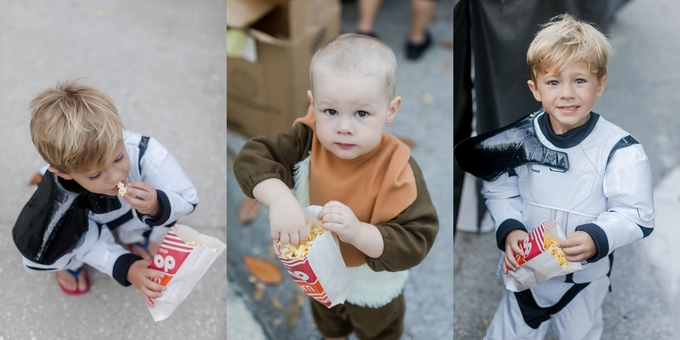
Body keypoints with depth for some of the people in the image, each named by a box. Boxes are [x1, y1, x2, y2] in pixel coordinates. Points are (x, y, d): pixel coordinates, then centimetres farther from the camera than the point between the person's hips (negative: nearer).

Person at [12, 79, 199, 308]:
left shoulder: (145, 154, -42)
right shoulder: (61, 196, -38)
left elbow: (188, 200, -31)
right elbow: (92, 245, -24)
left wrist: (157, 206, -52)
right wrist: (126, 268, -41)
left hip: (133, 212, 3)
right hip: (84, 219, -3)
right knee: (39, 254, -26)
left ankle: (140, 237, 12)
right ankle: (72, 261, 14)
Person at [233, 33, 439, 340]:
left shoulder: (396, 170, -37)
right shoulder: (307, 141, -27)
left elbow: (416, 242, -36)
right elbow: (251, 158, -30)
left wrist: (359, 232, -51)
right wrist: (279, 198, -48)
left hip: (373, 286, -4)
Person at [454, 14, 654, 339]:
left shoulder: (619, 149, -19)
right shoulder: (522, 137, -11)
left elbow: (637, 215, -17)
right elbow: (500, 191, -2)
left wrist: (597, 237, -36)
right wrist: (509, 229, -20)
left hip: (585, 278, -1)